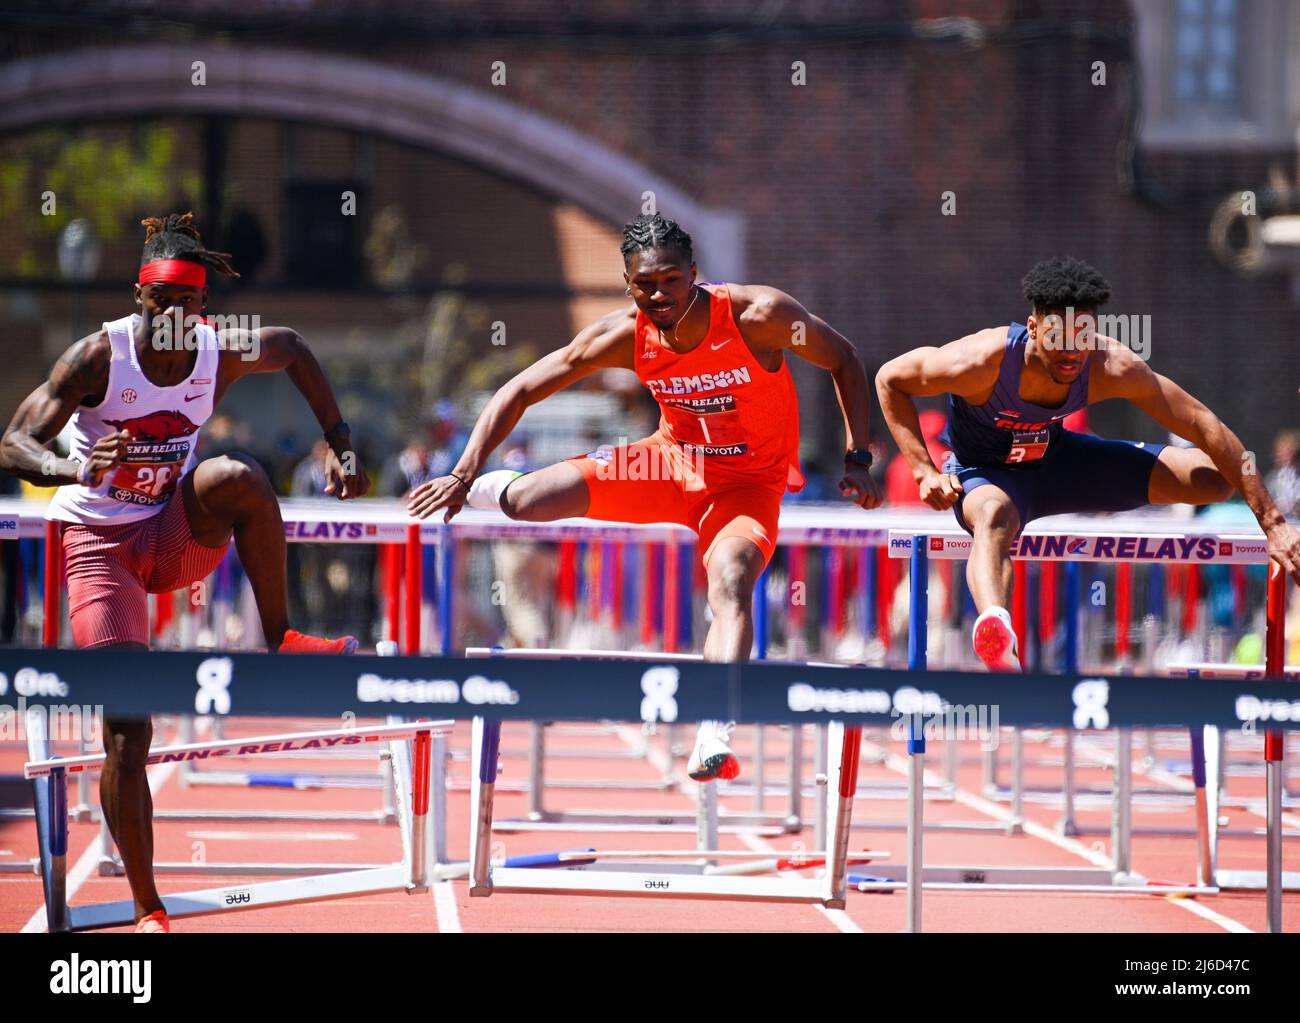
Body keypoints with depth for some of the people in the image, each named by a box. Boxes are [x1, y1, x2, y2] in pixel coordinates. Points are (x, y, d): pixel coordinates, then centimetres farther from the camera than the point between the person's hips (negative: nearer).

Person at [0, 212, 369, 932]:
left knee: (238, 477, -33)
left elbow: (293, 349, 16)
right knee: (126, 732, -13)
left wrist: (341, 446, 9)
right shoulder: (99, 355, -16)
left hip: (179, 538, 2)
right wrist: (75, 471, -43)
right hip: (100, 543, -2)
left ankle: (281, 641, -17)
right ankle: (147, 910, -3)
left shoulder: (222, 355, -7)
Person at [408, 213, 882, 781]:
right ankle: (488, 489, 24)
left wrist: (857, 461, -17)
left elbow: (845, 362, -10)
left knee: (730, 583, -33)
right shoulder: (624, 335, -17)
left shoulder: (758, 315, -25)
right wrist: (464, 474, -17)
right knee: (529, 500, -15)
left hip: (748, 482, -2)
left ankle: (713, 737, -41)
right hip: (673, 458, 2)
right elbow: (520, 391, -9)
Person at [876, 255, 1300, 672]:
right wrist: (925, 472, -25)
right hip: (985, 474, -4)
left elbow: (1205, 427, -22)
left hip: (1057, 458, 4)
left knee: (1216, 478, -7)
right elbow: (890, 379, -17)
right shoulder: (984, 360, -33)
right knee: (995, 514, -45)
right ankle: (993, 626, -71)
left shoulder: (1111, 367, -27)